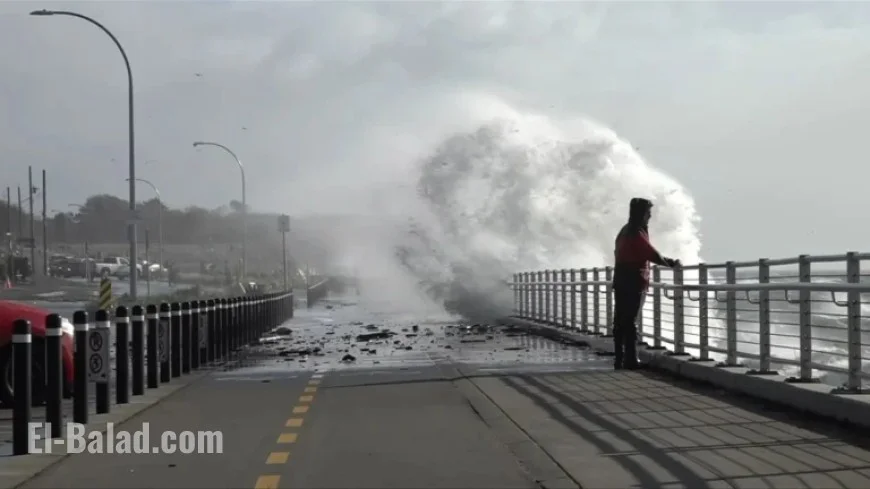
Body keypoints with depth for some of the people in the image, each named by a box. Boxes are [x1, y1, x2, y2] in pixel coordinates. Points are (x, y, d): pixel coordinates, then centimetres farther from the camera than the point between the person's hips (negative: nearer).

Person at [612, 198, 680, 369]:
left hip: (621, 282, 9)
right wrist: (672, 263, -5)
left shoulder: (625, 231, 17)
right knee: (630, 322, -9)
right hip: (634, 283, -9)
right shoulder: (636, 233, -14)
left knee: (620, 321, 7)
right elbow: (652, 255, -17)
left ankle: (620, 360, 9)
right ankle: (630, 360, -8)